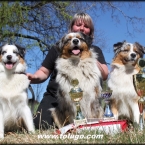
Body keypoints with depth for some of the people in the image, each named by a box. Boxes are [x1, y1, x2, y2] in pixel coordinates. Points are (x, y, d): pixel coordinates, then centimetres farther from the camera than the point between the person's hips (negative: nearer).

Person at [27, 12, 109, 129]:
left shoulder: (95, 50, 12)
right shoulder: (58, 48, 13)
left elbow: (104, 76, -1)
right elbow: (44, 72, 14)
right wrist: (34, 77, -10)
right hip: (54, 98, 0)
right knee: (40, 128, -20)